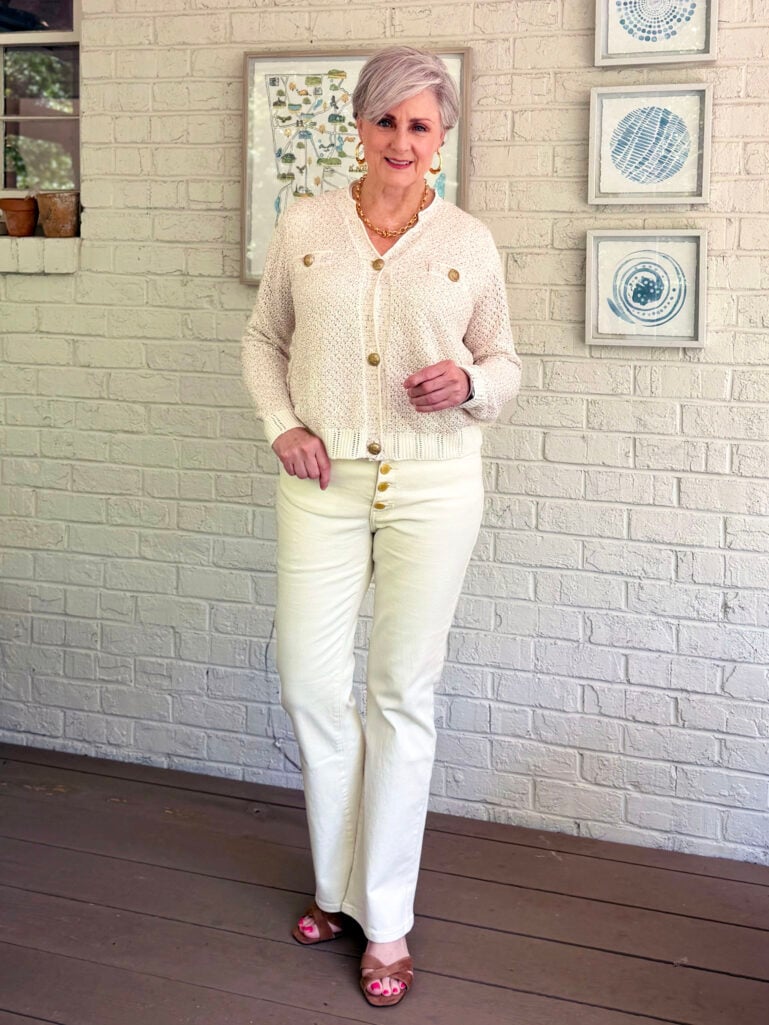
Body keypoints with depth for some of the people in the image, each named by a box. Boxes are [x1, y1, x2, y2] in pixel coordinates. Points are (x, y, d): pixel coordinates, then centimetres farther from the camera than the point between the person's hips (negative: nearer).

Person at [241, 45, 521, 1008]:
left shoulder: (470, 243, 1)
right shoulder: (303, 227, 2)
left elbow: (505, 360, 11)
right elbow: (263, 340, 13)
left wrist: (470, 385, -11)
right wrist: (281, 425, -3)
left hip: (432, 484, -1)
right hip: (323, 483, 2)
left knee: (402, 695, 3)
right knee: (309, 686, 3)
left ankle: (386, 922, 16)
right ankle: (340, 879, 28)